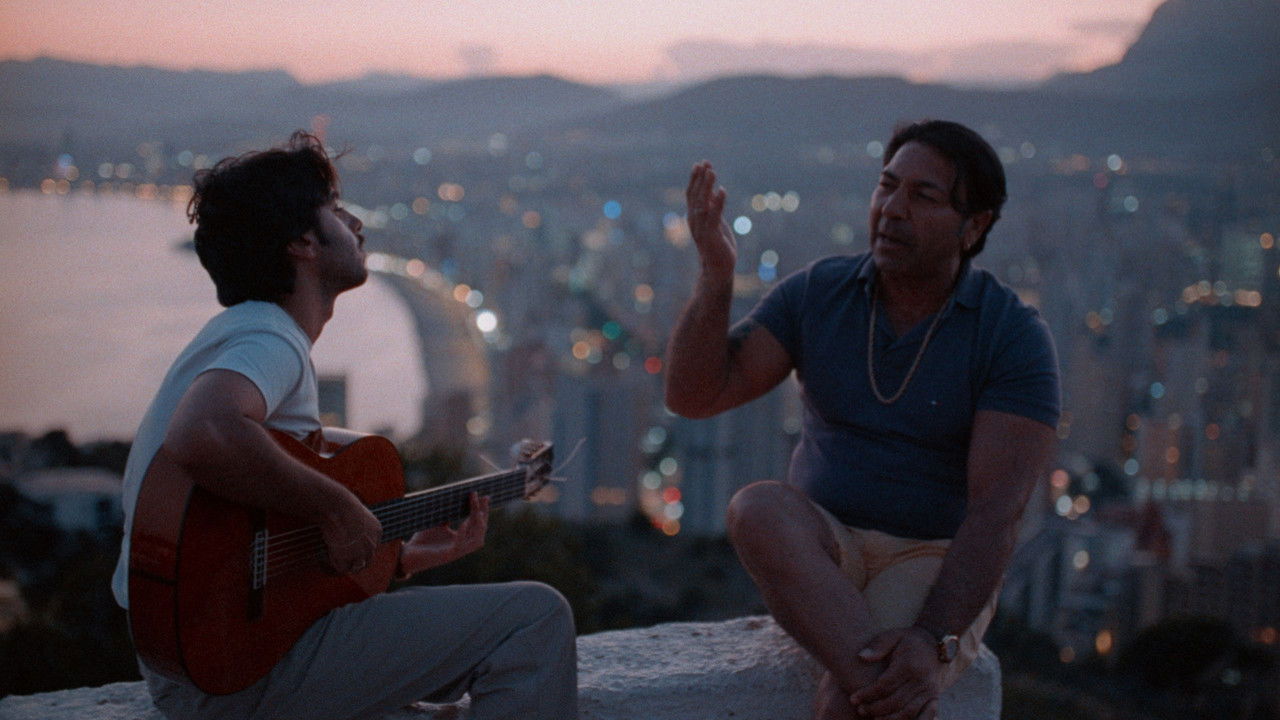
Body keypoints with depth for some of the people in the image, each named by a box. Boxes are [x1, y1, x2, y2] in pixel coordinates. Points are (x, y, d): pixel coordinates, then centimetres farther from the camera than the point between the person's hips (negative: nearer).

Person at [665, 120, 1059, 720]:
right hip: (820, 549, 4)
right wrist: (715, 276, -21)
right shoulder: (816, 293, 1)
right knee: (757, 508, -34)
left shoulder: (1015, 337, -11)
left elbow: (997, 509, -20)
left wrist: (934, 639, -34)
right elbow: (694, 396, -5)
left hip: (936, 564, -4)